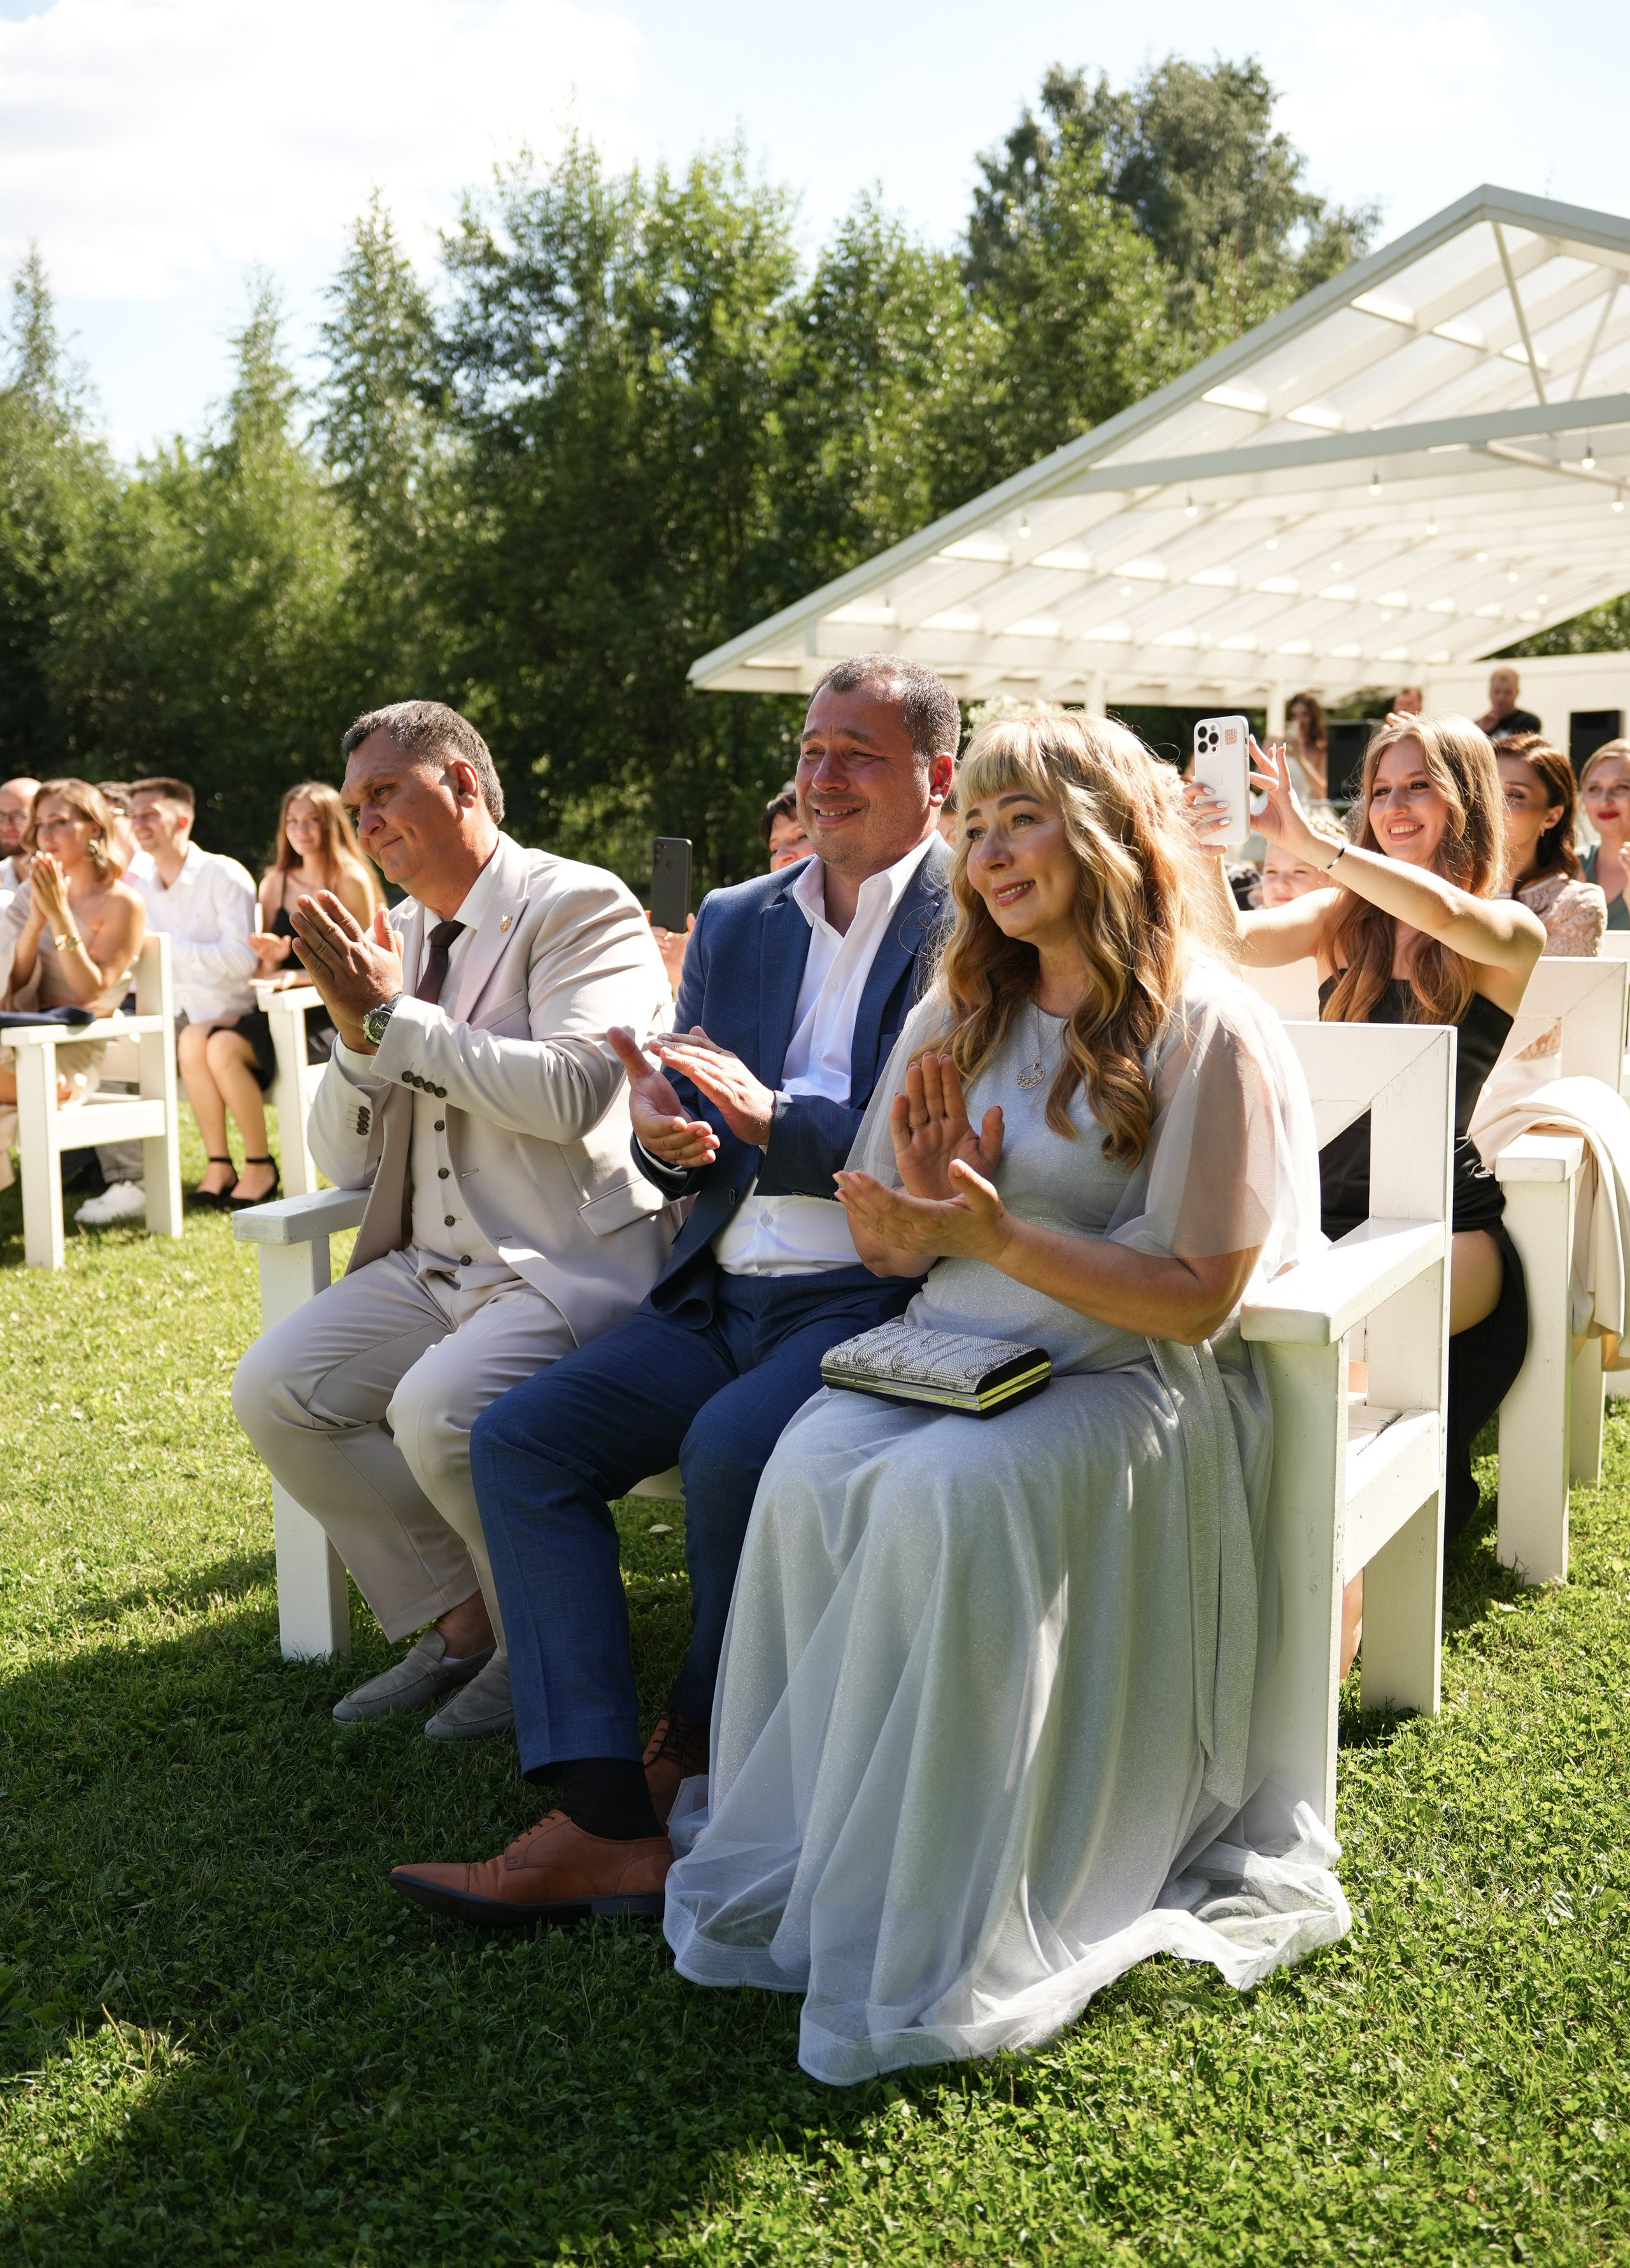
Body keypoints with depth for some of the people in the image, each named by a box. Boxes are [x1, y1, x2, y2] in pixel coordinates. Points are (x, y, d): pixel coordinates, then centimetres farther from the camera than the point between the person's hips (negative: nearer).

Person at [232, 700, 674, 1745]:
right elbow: (346, 1161, 14)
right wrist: (358, 1033, -5)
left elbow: (570, 1091, -24)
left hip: (573, 1267, -7)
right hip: (434, 1268, 8)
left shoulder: (581, 905, -7)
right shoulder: (398, 936, 13)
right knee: (273, 1388, -9)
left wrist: (392, 1014, -16)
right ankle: (460, 1619, 6)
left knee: (437, 1409, -29)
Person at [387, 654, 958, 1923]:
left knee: (729, 1447, -31)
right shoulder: (737, 923, 16)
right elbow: (683, 1147, 14)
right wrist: (664, 1133, -11)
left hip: (875, 1298, -7)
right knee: (517, 1440, -10)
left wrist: (768, 1120, -22)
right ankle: (611, 1827, -15)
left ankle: (695, 1748, 0)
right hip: (722, 1296, 7)